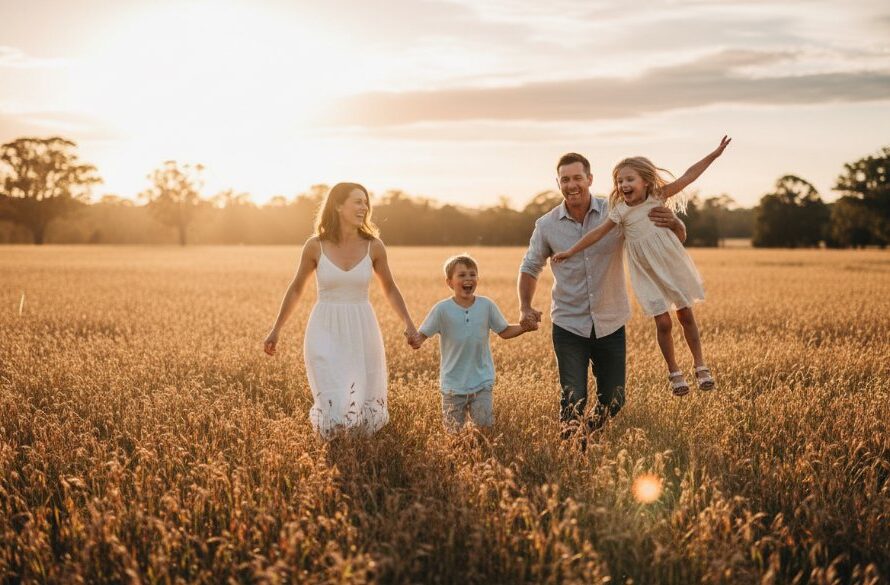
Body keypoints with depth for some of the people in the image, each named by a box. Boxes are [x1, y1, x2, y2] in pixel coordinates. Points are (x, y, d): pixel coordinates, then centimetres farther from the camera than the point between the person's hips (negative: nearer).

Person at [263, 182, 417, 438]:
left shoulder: (374, 246, -3)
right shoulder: (315, 246, -6)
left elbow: (389, 288, 10)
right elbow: (296, 288, 8)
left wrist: (408, 323, -3)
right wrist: (276, 330, 10)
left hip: (362, 332, 2)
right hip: (326, 331, -2)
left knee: (366, 413, 5)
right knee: (334, 410, -9)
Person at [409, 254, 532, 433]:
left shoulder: (486, 305, -3)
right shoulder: (442, 309, -10)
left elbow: (505, 331, 6)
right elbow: (422, 334, -9)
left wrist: (524, 327, -11)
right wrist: (416, 341, -32)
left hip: (481, 382, 1)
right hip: (453, 383, -1)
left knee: (485, 425, -2)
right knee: (453, 431, 6)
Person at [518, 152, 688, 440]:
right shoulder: (546, 225, -4)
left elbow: (676, 240, -4)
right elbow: (530, 268, 11)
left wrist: (673, 222, -29)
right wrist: (525, 307, -7)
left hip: (611, 326, 1)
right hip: (568, 327, -1)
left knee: (613, 402, 12)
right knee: (573, 402, -9)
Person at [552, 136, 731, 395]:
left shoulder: (658, 196, -6)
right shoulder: (620, 211, -8)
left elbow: (688, 177, -7)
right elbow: (598, 233, -6)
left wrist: (714, 154, -10)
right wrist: (571, 251, -8)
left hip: (673, 264, 1)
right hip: (648, 274, -1)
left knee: (686, 315, 7)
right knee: (663, 322, -2)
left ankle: (700, 365, 19)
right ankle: (674, 372, 14)